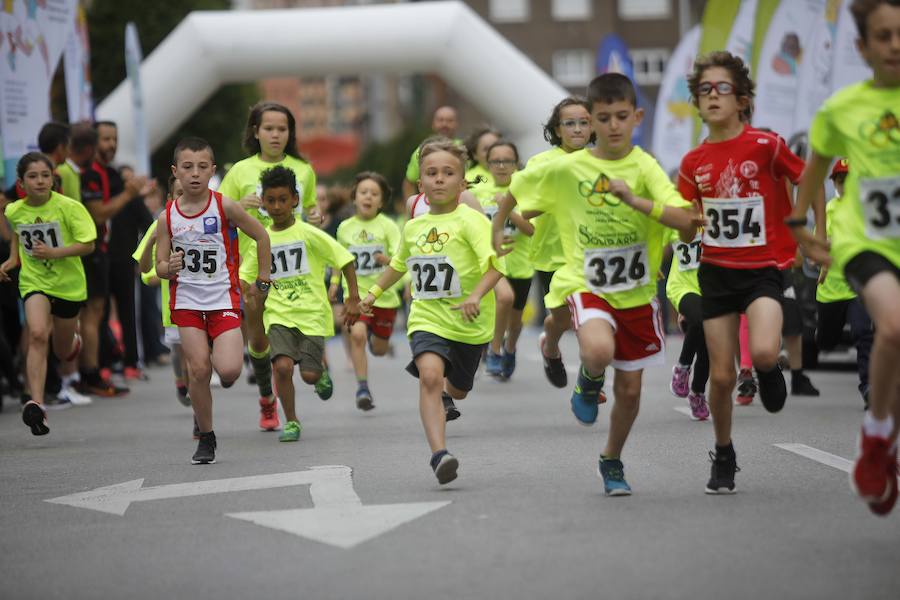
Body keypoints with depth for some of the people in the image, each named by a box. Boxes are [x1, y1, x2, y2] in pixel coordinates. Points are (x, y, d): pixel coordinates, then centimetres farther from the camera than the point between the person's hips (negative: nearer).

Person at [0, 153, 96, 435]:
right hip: (34, 282, 1)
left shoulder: (69, 207, -14)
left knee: (63, 352, 14)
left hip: (68, 284, -1)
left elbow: (88, 244, -15)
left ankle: (72, 337, 55)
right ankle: (36, 404, -30)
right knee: (37, 335, -26)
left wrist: (55, 252, -27)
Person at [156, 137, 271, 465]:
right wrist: (170, 267, -17)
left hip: (224, 299, -2)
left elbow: (261, 236, 5)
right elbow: (159, 268, 6)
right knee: (198, 370, -7)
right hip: (187, 301, 2)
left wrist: (262, 281, 8)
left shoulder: (225, 207, -7)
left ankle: (224, 354, 22)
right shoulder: (168, 217, 0)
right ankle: (206, 438, 10)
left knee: (228, 371, -17)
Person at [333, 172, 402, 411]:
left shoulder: (388, 226, -7)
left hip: (384, 294, 0)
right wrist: (334, 282, 13)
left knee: (380, 350, 11)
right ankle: (362, 387, -16)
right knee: (357, 334, -24)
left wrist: (387, 260, -33)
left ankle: (375, 334, 49)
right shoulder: (345, 228, 2)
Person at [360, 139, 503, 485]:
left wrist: (476, 296, -39)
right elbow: (400, 264, 27)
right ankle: (439, 454, -32)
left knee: (457, 390, 17)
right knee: (430, 375, -25)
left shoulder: (469, 221, -13)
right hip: (428, 318, 2)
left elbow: (496, 263, -24)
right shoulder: (413, 227, 5)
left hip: (469, 323, -2)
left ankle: (446, 389, 57)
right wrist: (373, 294, 30)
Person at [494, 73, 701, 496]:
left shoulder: (644, 166, -11)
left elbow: (687, 223, -24)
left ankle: (612, 461, 37)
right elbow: (516, 188, 11)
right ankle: (588, 382, 5)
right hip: (587, 284, -1)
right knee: (598, 352, -33)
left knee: (630, 389, 10)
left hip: (636, 291, 2)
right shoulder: (566, 168, -8)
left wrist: (634, 200, -32)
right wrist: (498, 229, 15)